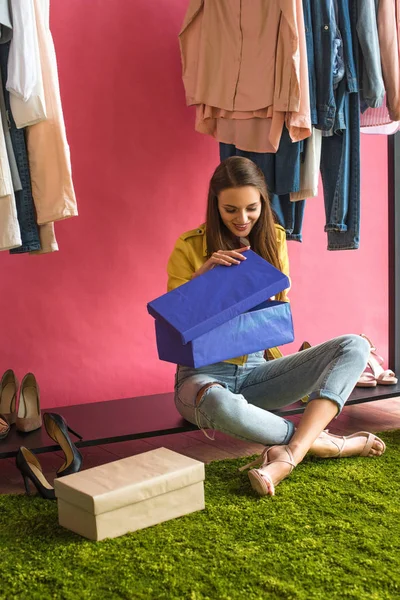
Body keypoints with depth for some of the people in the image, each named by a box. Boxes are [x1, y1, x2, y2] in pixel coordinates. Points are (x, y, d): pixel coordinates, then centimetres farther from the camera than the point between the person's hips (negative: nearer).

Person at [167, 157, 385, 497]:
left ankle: (288, 456, -34)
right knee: (218, 403, -43)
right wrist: (202, 274, -20)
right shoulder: (190, 248, -6)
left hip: (255, 370, 5)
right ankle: (322, 442, -19)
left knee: (355, 347, -17)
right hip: (205, 375, -4)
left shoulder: (274, 240, 6)